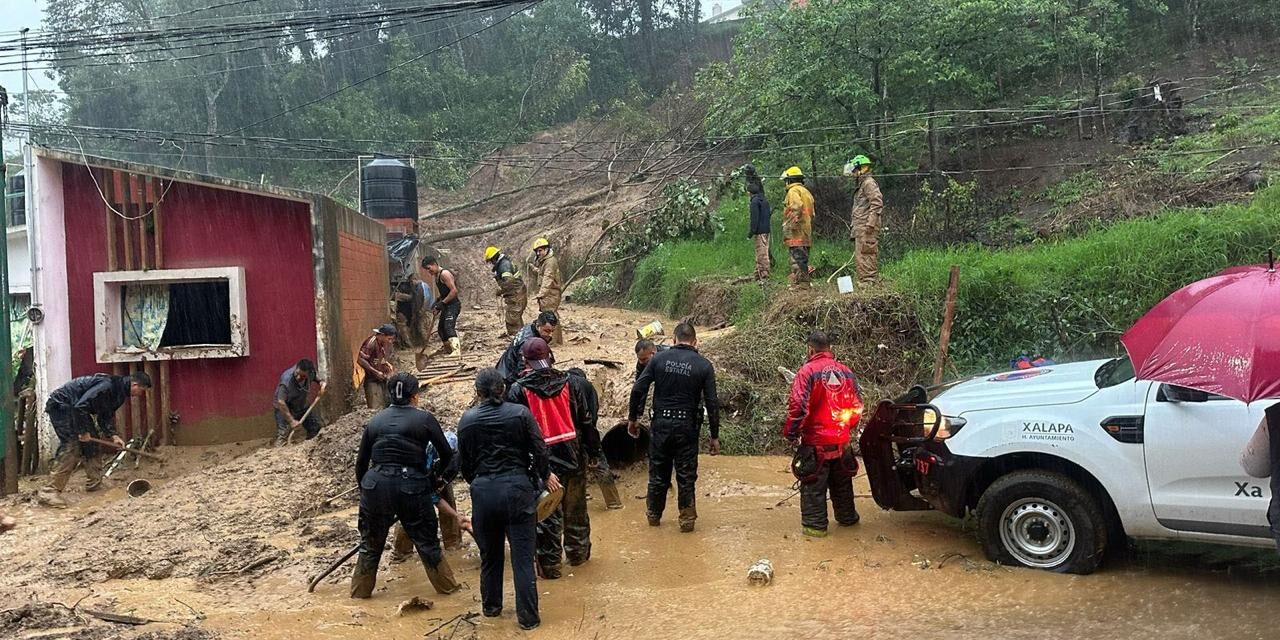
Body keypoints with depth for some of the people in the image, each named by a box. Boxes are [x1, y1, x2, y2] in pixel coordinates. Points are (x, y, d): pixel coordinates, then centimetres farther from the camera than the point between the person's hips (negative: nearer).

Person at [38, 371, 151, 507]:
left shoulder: (119, 391, 5)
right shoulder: (108, 385, -28)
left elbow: (106, 415, 13)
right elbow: (80, 406, -31)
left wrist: (112, 435, -1)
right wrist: (83, 432, -23)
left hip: (75, 408, 10)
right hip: (60, 405, -10)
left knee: (91, 441, 10)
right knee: (71, 446, -16)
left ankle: (95, 483, 17)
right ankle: (48, 492, -17)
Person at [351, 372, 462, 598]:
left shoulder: (375, 420, 10)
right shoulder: (424, 419, 0)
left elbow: (361, 462, 14)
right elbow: (447, 455, 3)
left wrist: (364, 489, 26)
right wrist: (433, 479, 19)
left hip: (376, 484, 3)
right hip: (411, 486, -3)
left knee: (371, 542, 19)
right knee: (427, 541, 12)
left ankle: (360, 590, 30)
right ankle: (447, 585, 23)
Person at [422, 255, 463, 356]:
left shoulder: (445, 273, -16)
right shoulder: (437, 275, 15)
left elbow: (454, 291, -22)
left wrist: (442, 302, -21)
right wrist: (438, 301, 10)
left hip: (453, 305, -10)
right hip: (446, 306, 10)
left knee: (449, 327, -25)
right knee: (442, 328, 19)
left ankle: (456, 351, -37)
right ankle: (448, 350, 36)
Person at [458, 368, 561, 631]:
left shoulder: (467, 420, 0)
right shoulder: (520, 413, -4)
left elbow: (463, 463, 6)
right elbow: (539, 450, -4)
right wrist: (546, 475, 15)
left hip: (483, 491, 2)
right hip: (518, 488, -2)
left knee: (490, 555, 19)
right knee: (523, 557, 4)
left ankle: (491, 606, 34)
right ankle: (528, 617, 8)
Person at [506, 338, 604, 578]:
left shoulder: (518, 390, -8)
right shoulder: (572, 383, -1)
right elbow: (587, 421, 1)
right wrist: (593, 451, 10)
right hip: (574, 457, 3)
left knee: (547, 514, 7)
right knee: (576, 509, 19)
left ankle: (549, 563, 12)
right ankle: (578, 552, 34)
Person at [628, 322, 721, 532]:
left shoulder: (659, 359, -2)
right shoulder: (704, 365, -4)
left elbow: (638, 389, -5)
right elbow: (712, 403, -6)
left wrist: (632, 418, 6)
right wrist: (714, 436, 0)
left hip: (661, 423, 1)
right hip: (687, 426, -1)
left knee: (658, 472, 15)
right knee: (686, 474, 10)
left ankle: (654, 514, 29)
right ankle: (687, 518, 15)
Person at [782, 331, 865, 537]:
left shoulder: (807, 371, -14)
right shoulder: (845, 372, 5)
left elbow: (798, 406, -21)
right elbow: (857, 406, 10)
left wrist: (791, 433, -9)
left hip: (815, 442, -6)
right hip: (842, 441, 6)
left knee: (813, 485, 5)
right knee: (841, 482, 21)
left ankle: (815, 525, 9)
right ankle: (847, 518, 34)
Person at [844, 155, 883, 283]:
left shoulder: (869, 183, -9)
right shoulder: (861, 184, 23)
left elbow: (877, 202, -20)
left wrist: (870, 223, -25)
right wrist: (853, 227, 23)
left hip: (867, 229, -10)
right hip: (860, 229, 10)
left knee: (865, 255, -12)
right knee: (859, 255, 11)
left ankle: (868, 280, -13)